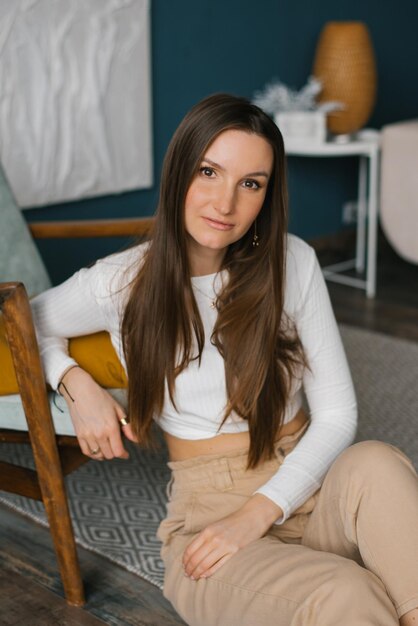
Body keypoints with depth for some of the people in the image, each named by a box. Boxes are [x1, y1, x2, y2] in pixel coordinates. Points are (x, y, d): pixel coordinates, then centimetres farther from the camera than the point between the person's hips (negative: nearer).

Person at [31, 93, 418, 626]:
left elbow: (337, 414, -3)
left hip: (304, 487, 3)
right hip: (207, 509, -2)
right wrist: (76, 383, -7)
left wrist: (259, 512, -16)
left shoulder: (291, 263, -3)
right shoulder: (121, 284, -6)